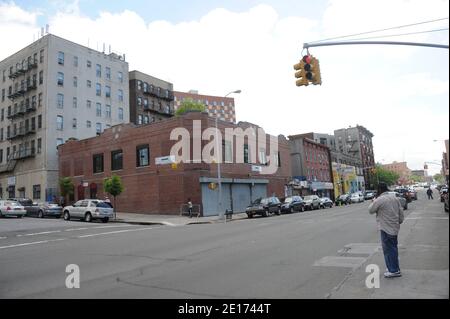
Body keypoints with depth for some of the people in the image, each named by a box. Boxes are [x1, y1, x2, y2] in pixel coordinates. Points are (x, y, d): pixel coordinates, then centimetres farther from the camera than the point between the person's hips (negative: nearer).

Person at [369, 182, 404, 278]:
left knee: (388, 249, 0)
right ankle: (395, 268, 28)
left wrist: (372, 202, 12)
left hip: (386, 229, -8)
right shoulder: (394, 198, 8)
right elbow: (401, 212, 11)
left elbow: (371, 210, -5)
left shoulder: (379, 200, -17)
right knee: (393, 248, 18)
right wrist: (399, 222, 21)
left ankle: (394, 270, 6)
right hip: (395, 227, 8)